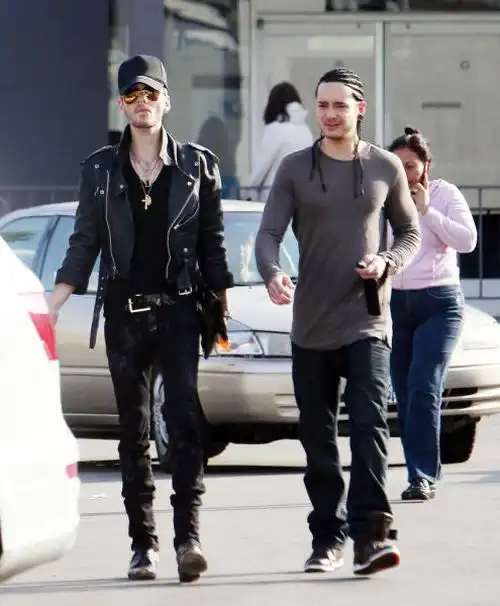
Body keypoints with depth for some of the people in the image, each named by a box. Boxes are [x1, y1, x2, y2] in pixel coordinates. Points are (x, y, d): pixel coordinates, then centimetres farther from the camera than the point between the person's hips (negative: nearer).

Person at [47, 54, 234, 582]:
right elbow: (84, 242, 9)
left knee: (184, 418, -14)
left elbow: (212, 241, 9)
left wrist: (223, 305, 5)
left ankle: (188, 534, -19)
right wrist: (52, 306, 1)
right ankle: (143, 543, 8)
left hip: (178, 310, -2)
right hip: (124, 314, 2)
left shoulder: (197, 164, 6)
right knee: (133, 429, 4)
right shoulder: (100, 169, 8)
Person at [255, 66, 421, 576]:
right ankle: (327, 537, 17)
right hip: (311, 324, 2)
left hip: (367, 322, -2)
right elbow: (269, 232, -3)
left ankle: (372, 534, -23)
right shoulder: (295, 169, 4)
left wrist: (388, 263, -8)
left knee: (369, 424, -17)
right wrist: (272, 275, -25)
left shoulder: (385, 168, 5)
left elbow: (410, 232, 14)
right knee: (317, 438, 7)